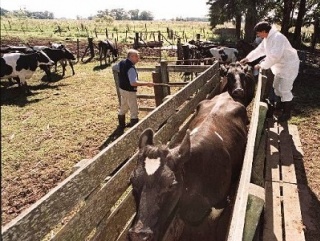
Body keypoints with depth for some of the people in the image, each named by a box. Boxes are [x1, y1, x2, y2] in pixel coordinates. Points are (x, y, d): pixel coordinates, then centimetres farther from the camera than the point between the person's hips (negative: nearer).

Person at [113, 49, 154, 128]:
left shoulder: (121, 62, -1)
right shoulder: (131, 68, -28)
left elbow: (114, 67, 19)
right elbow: (133, 83, -38)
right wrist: (147, 84, -34)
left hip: (122, 88, 9)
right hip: (129, 91, -9)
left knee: (123, 108, 24)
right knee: (134, 111, 2)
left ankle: (121, 125, 40)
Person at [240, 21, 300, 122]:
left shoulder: (278, 38, -29)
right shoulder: (267, 38, 3)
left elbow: (274, 56, -35)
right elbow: (259, 50, 13)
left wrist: (261, 65, -28)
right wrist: (247, 58, 6)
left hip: (288, 66, -10)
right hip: (280, 66, 10)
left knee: (285, 90, -7)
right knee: (277, 86, 21)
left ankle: (287, 113, 6)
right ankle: (281, 104, 41)